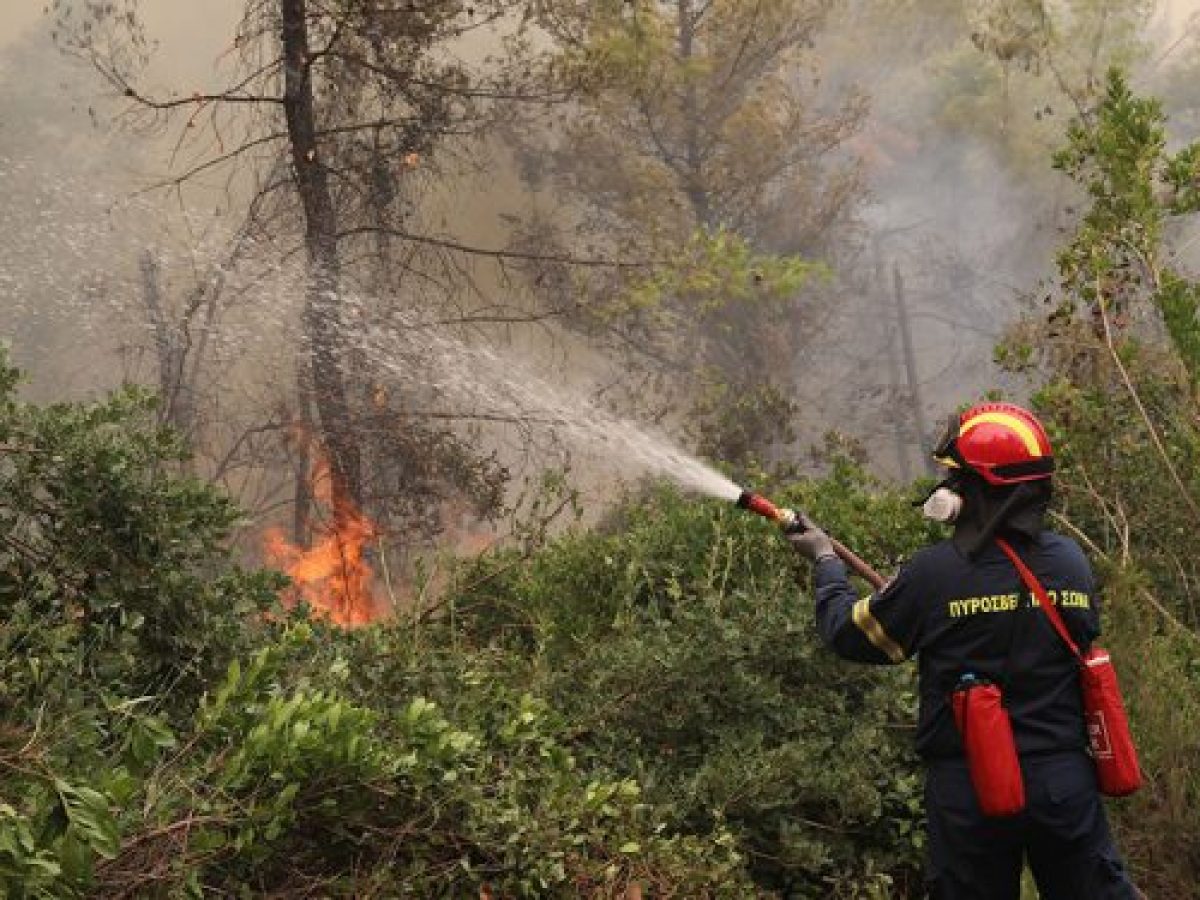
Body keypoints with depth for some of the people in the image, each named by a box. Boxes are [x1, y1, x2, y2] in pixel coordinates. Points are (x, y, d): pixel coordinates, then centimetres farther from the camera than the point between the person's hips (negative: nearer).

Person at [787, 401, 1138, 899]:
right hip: (1064, 781, 2)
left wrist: (825, 560, 17)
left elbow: (850, 635, -2)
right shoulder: (1072, 561, -3)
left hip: (969, 790, -2)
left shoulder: (934, 573, -15)